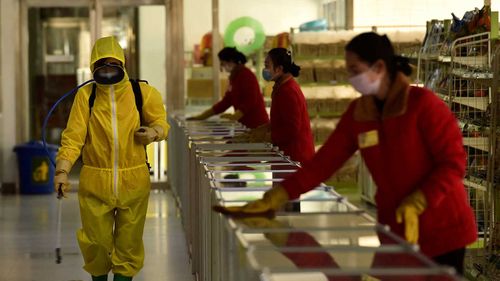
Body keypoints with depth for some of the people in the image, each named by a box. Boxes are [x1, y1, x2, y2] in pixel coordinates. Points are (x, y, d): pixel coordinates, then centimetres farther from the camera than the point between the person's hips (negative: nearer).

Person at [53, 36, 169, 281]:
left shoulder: (142, 92, -2)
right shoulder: (85, 95, -4)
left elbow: (160, 122, 10)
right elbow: (73, 136, -7)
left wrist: (154, 132, -14)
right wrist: (62, 170, -19)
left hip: (133, 181, 1)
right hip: (95, 182, 0)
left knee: (128, 243, 9)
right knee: (97, 242, 7)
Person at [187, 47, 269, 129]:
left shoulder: (246, 76, -13)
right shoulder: (234, 77, 14)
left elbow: (250, 101, -21)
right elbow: (226, 101, 18)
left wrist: (235, 116, -32)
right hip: (244, 124, 8)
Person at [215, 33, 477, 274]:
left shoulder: (422, 104, -14)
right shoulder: (358, 112, 3)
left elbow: (453, 162, -16)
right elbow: (325, 161, 1)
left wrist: (416, 204, -25)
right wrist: (273, 199, -6)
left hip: (441, 229, -5)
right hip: (394, 228, 5)